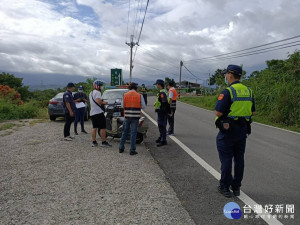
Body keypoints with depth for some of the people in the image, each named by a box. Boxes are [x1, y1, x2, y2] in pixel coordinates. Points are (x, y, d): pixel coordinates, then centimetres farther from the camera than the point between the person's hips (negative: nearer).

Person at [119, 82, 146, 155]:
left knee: (124, 132, 14)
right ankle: (132, 150, 5)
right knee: (133, 133, 3)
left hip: (127, 116, 2)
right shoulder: (139, 96, -3)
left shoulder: (125, 95, 1)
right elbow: (143, 106, -1)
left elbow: (122, 105, 2)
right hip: (135, 116, -2)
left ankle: (121, 148, 22)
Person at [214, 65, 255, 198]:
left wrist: (216, 111, 0)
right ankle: (236, 187, 24)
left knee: (226, 158, 4)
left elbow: (218, 112, -21)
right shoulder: (249, 91, 6)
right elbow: (253, 112, 12)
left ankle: (225, 187, 13)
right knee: (239, 158, 13)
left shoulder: (228, 92, -17)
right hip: (243, 130, 7)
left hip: (227, 131, -6)